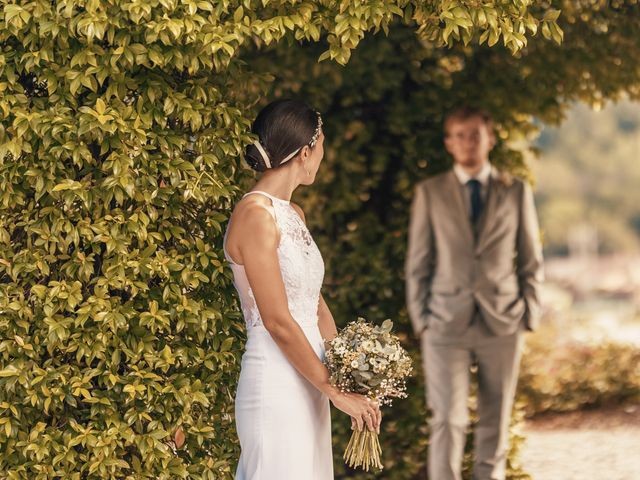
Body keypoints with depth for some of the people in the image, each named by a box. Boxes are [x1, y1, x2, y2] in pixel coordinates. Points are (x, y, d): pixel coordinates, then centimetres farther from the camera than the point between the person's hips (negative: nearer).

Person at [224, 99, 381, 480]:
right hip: (275, 388, -9)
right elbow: (277, 321, -17)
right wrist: (336, 391, -12)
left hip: (307, 386, 9)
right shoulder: (255, 216, -14)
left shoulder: (294, 214, 14)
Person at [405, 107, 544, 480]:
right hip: (447, 324, -1)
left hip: (502, 324, 1)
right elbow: (418, 263, 6)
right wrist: (421, 319, -1)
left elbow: (531, 260, 10)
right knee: (448, 421, -8)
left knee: (496, 424, 7)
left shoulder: (517, 191, 7)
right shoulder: (430, 193, 6)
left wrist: (529, 316, 2)